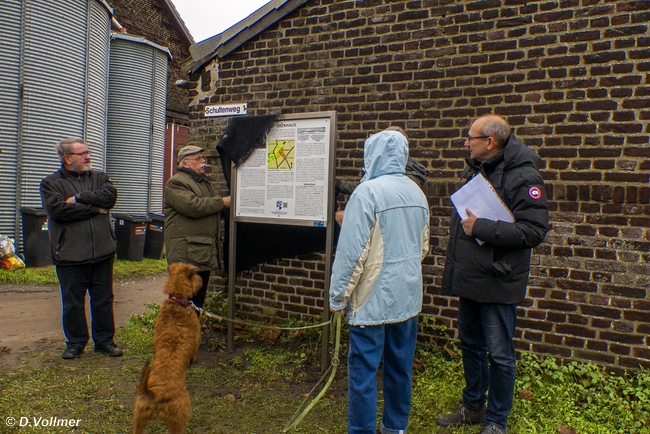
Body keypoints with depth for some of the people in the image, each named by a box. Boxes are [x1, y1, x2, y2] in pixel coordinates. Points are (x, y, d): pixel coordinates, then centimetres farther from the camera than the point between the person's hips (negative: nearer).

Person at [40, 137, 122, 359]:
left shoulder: (99, 177, 12)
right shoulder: (51, 183, 2)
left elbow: (110, 196, -7)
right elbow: (57, 209, -15)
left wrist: (79, 198, -14)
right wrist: (95, 209, -10)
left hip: (102, 253, 2)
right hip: (70, 256, -2)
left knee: (103, 300, 10)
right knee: (72, 303, 8)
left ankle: (104, 341, 23)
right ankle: (75, 343, 25)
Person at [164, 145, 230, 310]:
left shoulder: (204, 182, 24)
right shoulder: (175, 183, -7)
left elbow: (212, 209, 35)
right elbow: (193, 206, -22)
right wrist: (222, 202, -13)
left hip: (204, 252, 9)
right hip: (186, 254, -9)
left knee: (198, 301, 15)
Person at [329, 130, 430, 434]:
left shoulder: (367, 192, -16)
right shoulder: (416, 192, 6)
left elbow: (351, 250, -18)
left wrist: (338, 296, -9)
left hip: (373, 298, -7)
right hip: (408, 297, 7)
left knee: (363, 370, 3)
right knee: (400, 366, 17)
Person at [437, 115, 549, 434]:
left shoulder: (523, 177, -16)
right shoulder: (475, 170, 10)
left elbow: (533, 231, -23)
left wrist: (481, 227, -23)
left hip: (497, 283, -8)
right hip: (468, 278, 8)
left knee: (499, 356, 7)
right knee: (471, 346, 19)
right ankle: (473, 408, 37)